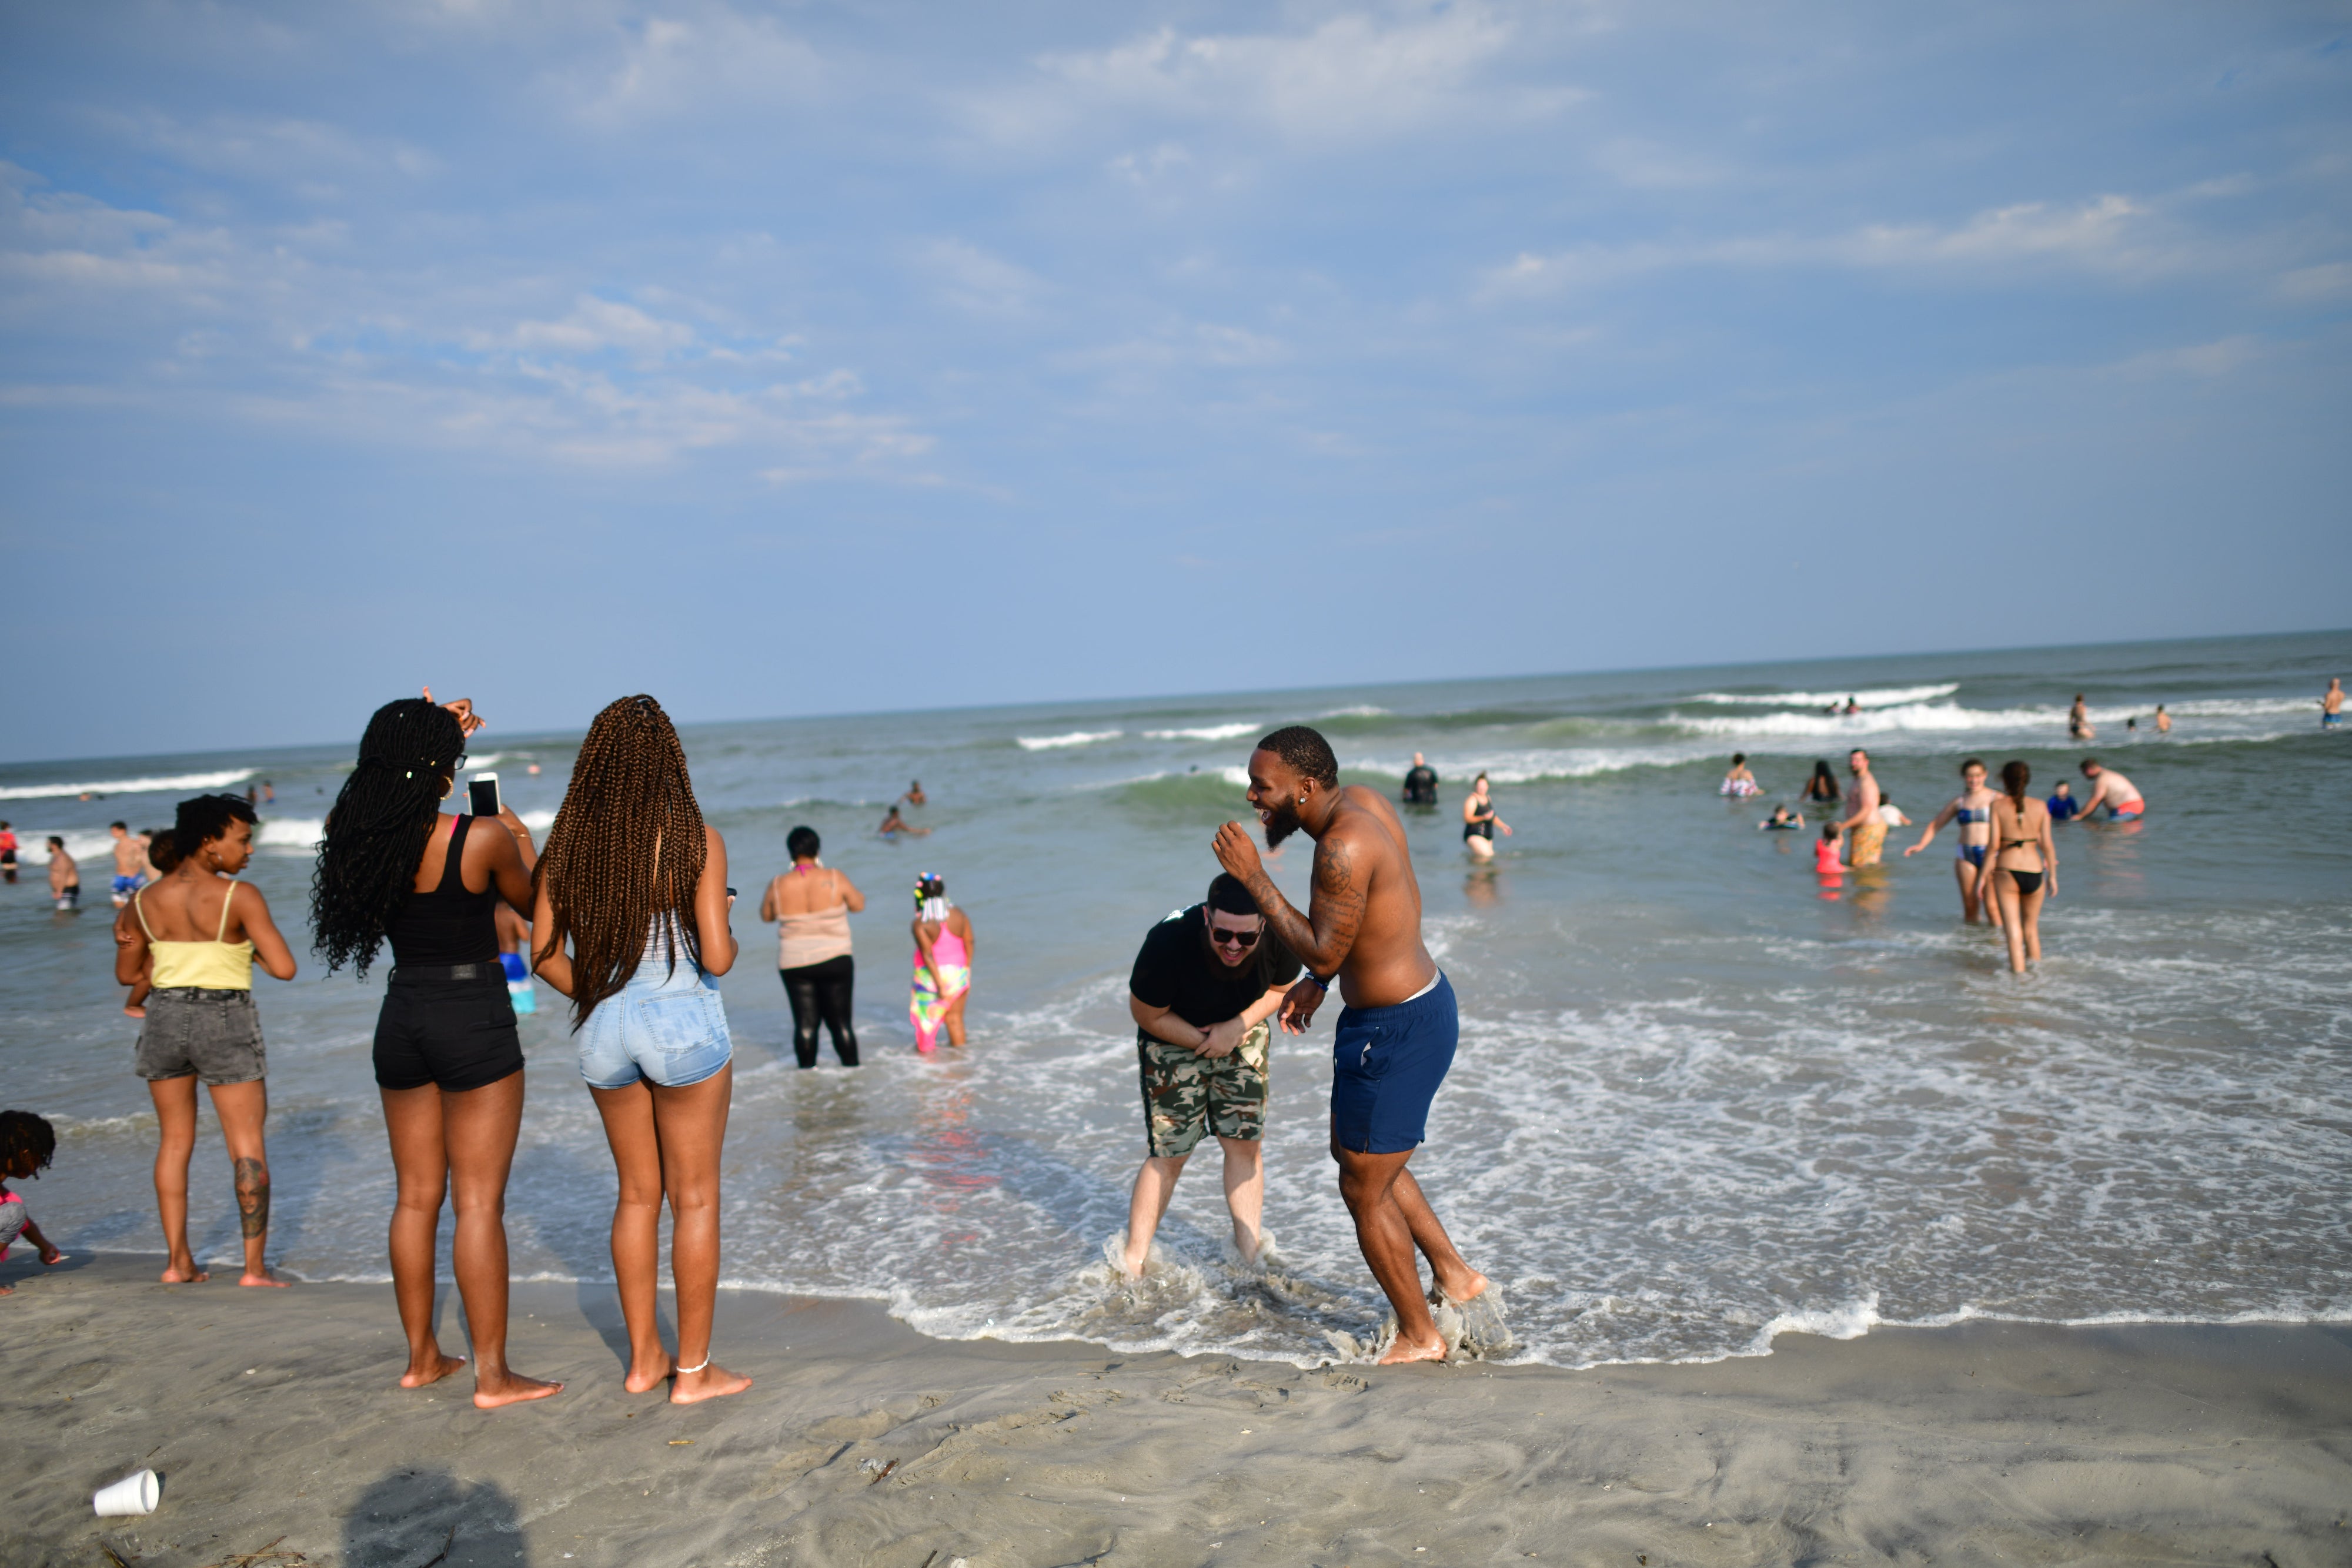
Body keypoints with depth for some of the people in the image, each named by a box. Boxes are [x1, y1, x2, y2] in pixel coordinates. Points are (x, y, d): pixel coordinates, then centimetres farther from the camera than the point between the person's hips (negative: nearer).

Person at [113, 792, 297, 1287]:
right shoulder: (240, 897, -15)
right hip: (225, 1024, -5)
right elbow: (285, 968, -18)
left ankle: (178, 1260, 18)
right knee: (248, 1144, 3)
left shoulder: (144, 902, 2)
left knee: (175, 1141, 17)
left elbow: (127, 974, 13)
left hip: (163, 1019, 5)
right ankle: (254, 1266, 4)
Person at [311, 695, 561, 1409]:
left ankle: (422, 1356, 28)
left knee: (416, 1196, 17)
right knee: (480, 1201, -1)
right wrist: (523, 843, 19)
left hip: (401, 1018, 6)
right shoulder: (483, 838, -17)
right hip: (474, 1020, -6)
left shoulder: (354, 834, -2)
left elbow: (376, 783, 23)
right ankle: (492, 1374, 5)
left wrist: (428, 729, 25)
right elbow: (529, 900, 3)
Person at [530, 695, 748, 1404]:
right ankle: (693, 1369, 15)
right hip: (684, 1025, -4)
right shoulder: (695, 839, -13)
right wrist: (730, 937, 6)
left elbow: (544, 954, 0)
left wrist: (598, 998, 13)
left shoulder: (569, 845, 0)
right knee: (695, 1198, 8)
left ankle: (643, 1359, 26)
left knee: (637, 1194, 18)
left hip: (602, 1029, 5)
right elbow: (716, 957, -16)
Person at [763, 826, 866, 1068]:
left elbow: (766, 915, 9)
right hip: (834, 961, -1)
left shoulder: (778, 885, -7)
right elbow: (859, 905, 2)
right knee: (840, 1021, 7)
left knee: (805, 1023, 8)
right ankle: (852, 1069, 12)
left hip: (794, 964, 1)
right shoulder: (835, 879, -12)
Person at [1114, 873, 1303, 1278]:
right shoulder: (1169, 941, -36)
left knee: (1246, 1143, 0)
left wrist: (1236, 1029, -17)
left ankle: (1249, 1246, 15)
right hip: (1175, 1041, -3)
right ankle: (1133, 1259, 9)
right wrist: (1206, 1043, -17)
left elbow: (1282, 988, -3)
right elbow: (1148, 1015, -19)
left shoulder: (1277, 937, -25)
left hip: (1243, 1035, 3)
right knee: (1169, 1154, -4)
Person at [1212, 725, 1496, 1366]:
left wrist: (1254, 878, -20)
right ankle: (1455, 1277, 34)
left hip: (1395, 1032, -10)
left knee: (1364, 1189, 6)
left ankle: (1419, 1337, 23)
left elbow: (1322, 952, -23)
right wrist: (1316, 984, 14)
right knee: (1354, 1151, 26)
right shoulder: (1363, 801, 2)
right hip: (1425, 1001, 10)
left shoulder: (1343, 847, -28)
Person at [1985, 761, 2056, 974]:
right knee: (2031, 926, 20)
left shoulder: (1998, 806, -4)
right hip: (2034, 871, 3)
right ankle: (2035, 961, 32)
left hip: (2006, 870, -2)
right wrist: (2053, 876, 9)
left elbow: (1994, 845, -8)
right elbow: (2047, 845, 0)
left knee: (2012, 925, -3)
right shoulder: (2040, 807, 2)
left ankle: (2018, 969, -12)